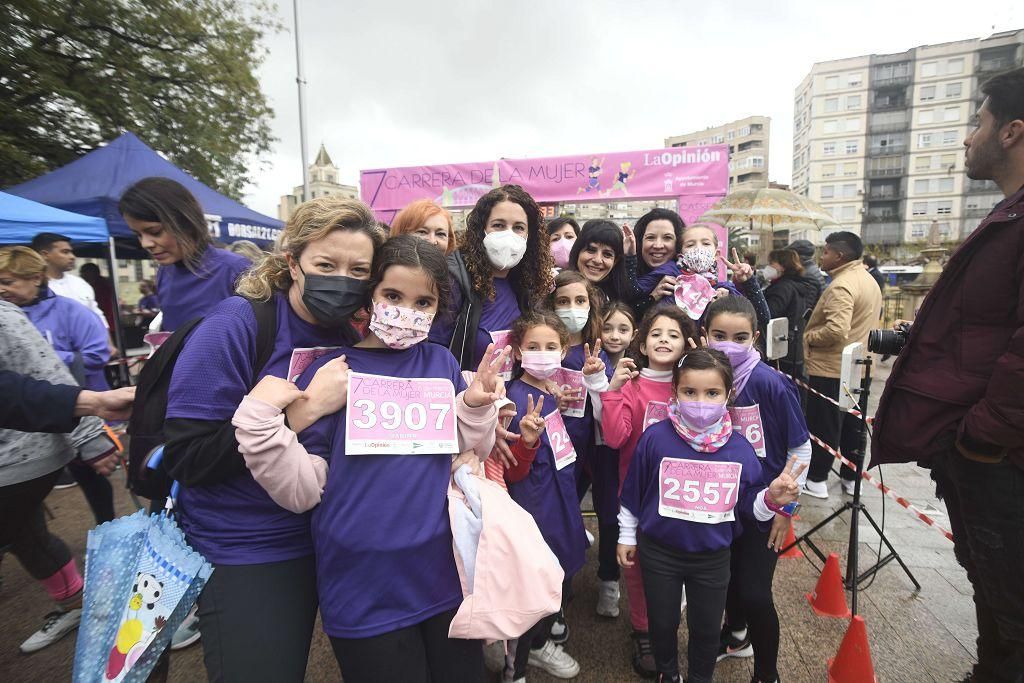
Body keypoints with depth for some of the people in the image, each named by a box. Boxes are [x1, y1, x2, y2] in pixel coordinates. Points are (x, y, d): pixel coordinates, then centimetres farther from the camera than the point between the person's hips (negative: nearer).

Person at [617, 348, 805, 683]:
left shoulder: (739, 448, -12)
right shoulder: (655, 438, -18)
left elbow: (748, 505, -1)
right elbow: (632, 492, -5)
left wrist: (771, 499, -22)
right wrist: (627, 536, 3)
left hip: (712, 557, 1)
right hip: (659, 552, -1)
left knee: (706, 628, 20)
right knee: (662, 622, 19)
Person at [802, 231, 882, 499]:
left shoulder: (842, 285, -21)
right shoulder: (869, 280, 12)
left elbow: (836, 330, -31)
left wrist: (808, 336, -14)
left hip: (830, 368, -9)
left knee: (823, 425, 2)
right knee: (852, 423, 17)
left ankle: (816, 480, 13)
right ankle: (851, 477, 28)